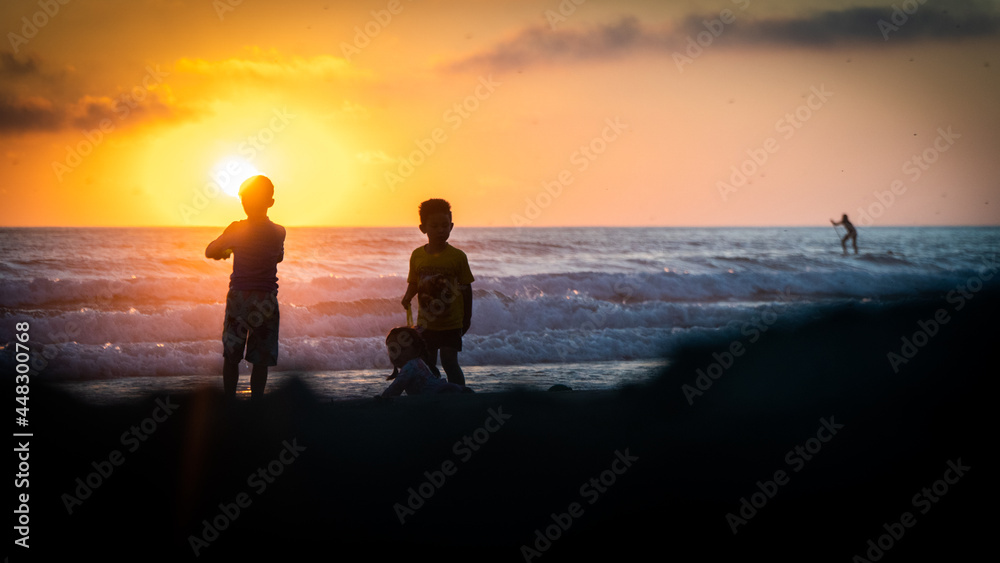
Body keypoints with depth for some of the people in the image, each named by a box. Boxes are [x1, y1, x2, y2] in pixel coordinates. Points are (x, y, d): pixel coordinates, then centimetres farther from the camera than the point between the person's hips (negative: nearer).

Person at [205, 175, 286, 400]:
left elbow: (210, 252, 5)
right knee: (260, 360, 4)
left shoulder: (236, 230, -8)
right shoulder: (278, 232, -4)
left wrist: (225, 251, 26)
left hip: (238, 297, 0)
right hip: (266, 301, 0)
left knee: (231, 356, 11)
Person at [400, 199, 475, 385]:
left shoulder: (457, 256, -7)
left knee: (449, 362, -8)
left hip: (451, 323, -3)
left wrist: (467, 317, 1)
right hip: (426, 322, 4)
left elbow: (466, 288, -1)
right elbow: (414, 282, 10)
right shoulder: (417, 256, 1)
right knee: (428, 365, 9)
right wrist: (408, 297, -12)